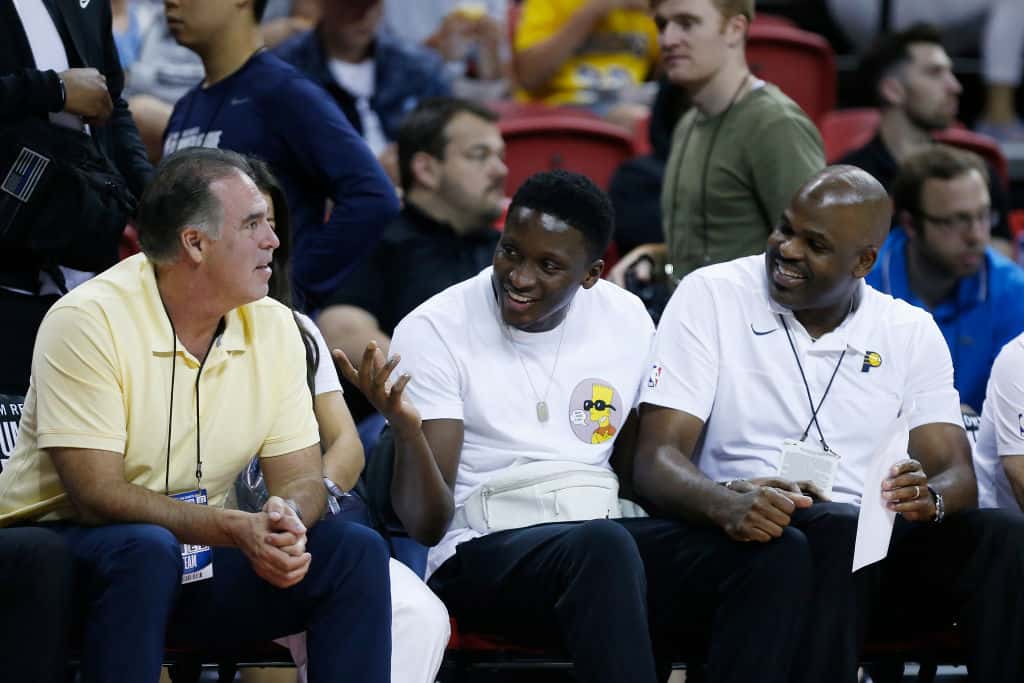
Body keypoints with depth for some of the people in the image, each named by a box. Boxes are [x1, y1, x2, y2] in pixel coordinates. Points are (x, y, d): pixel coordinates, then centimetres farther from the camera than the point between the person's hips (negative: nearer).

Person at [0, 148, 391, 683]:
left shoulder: (274, 327, 1)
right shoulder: (89, 321, -17)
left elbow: (300, 478, 2)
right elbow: (96, 495, -23)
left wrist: (285, 519, -24)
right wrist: (237, 530, -33)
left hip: (199, 558, 6)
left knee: (356, 552, -13)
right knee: (148, 550, -37)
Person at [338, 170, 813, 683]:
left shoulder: (627, 320, 8)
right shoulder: (433, 332, -6)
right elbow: (427, 523, -9)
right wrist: (405, 426, -30)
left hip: (605, 540, 5)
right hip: (483, 549, -5)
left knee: (778, 552, -21)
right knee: (601, 544, -40)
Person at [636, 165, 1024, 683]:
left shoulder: (911, 333, 11)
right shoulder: (710, 296, 1)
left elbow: (955, 474, 2)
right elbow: (655, 461, -8)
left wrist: (930, 497, -25)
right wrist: (726, 504, -32)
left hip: (876, 556, 3)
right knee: (836, 526, -36)